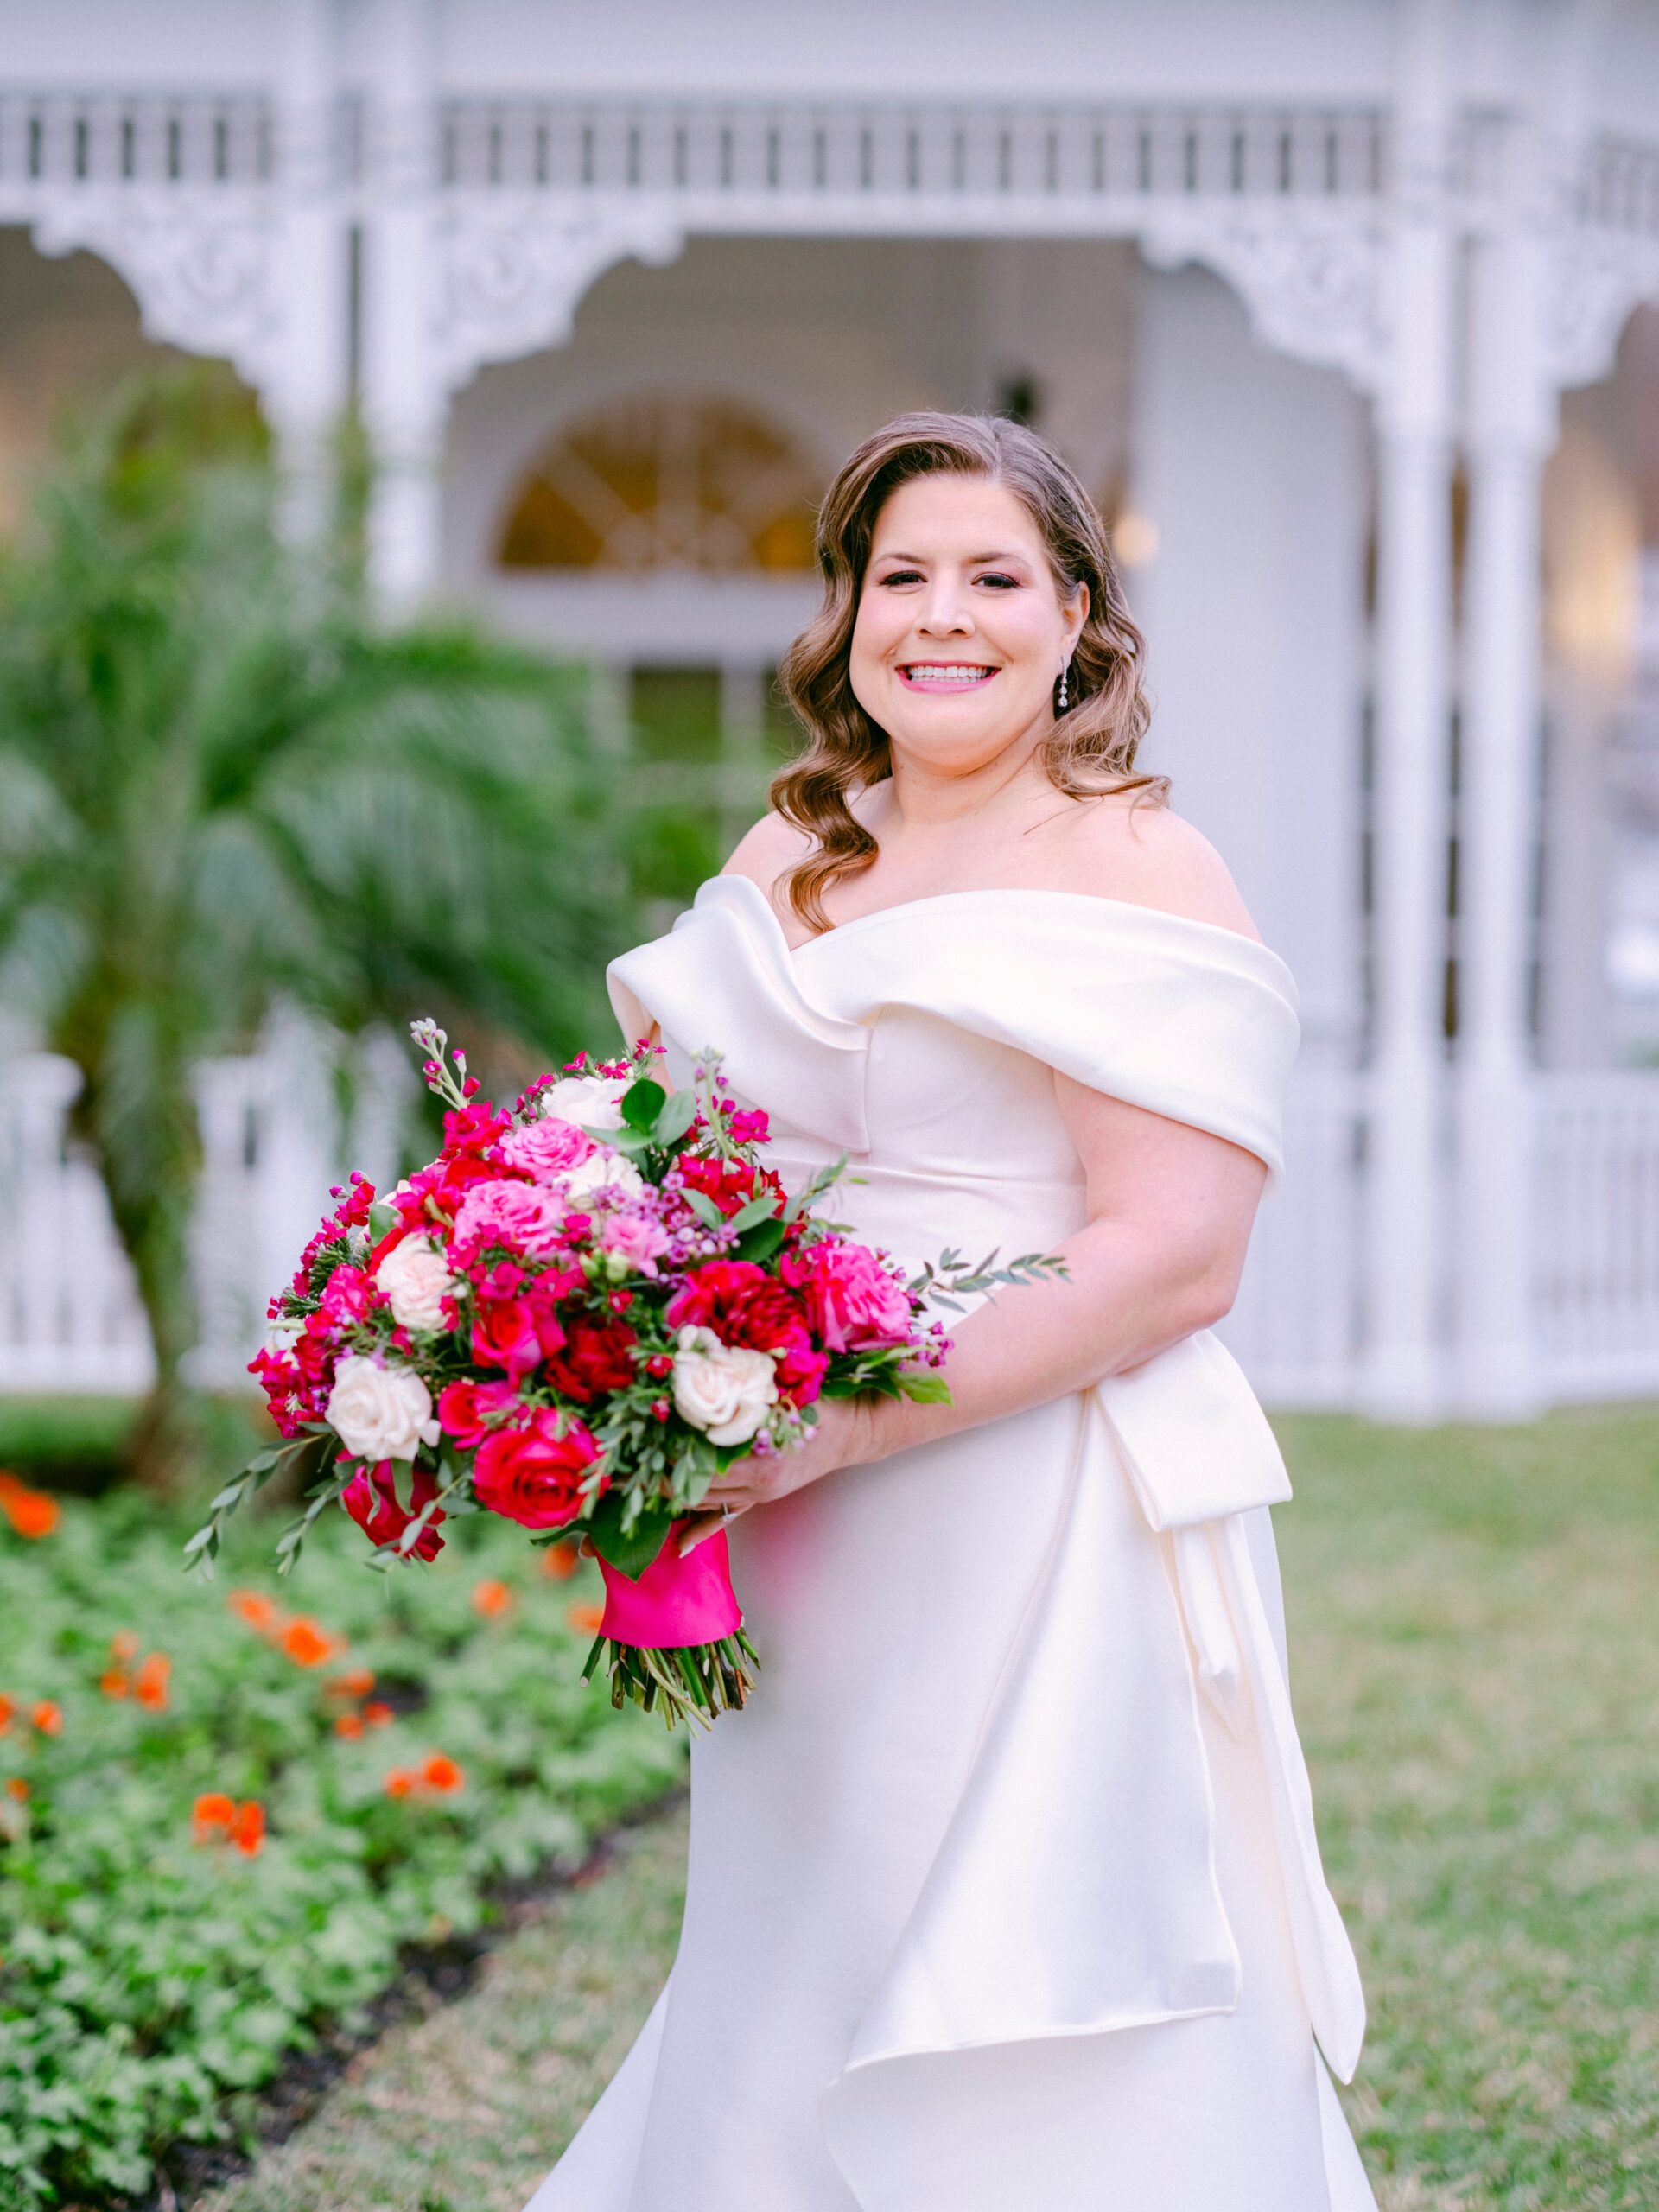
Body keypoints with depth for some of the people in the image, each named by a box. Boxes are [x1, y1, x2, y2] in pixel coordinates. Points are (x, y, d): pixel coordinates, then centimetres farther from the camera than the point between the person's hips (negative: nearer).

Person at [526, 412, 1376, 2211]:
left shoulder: (1133, 872, -8)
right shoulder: (788, 863, 12)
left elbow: (1175, 1257, -17)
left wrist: (847, 1424, -23)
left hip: (1047, 1554, -6)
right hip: (805, 1580, 6)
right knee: (790, 2046, 14)